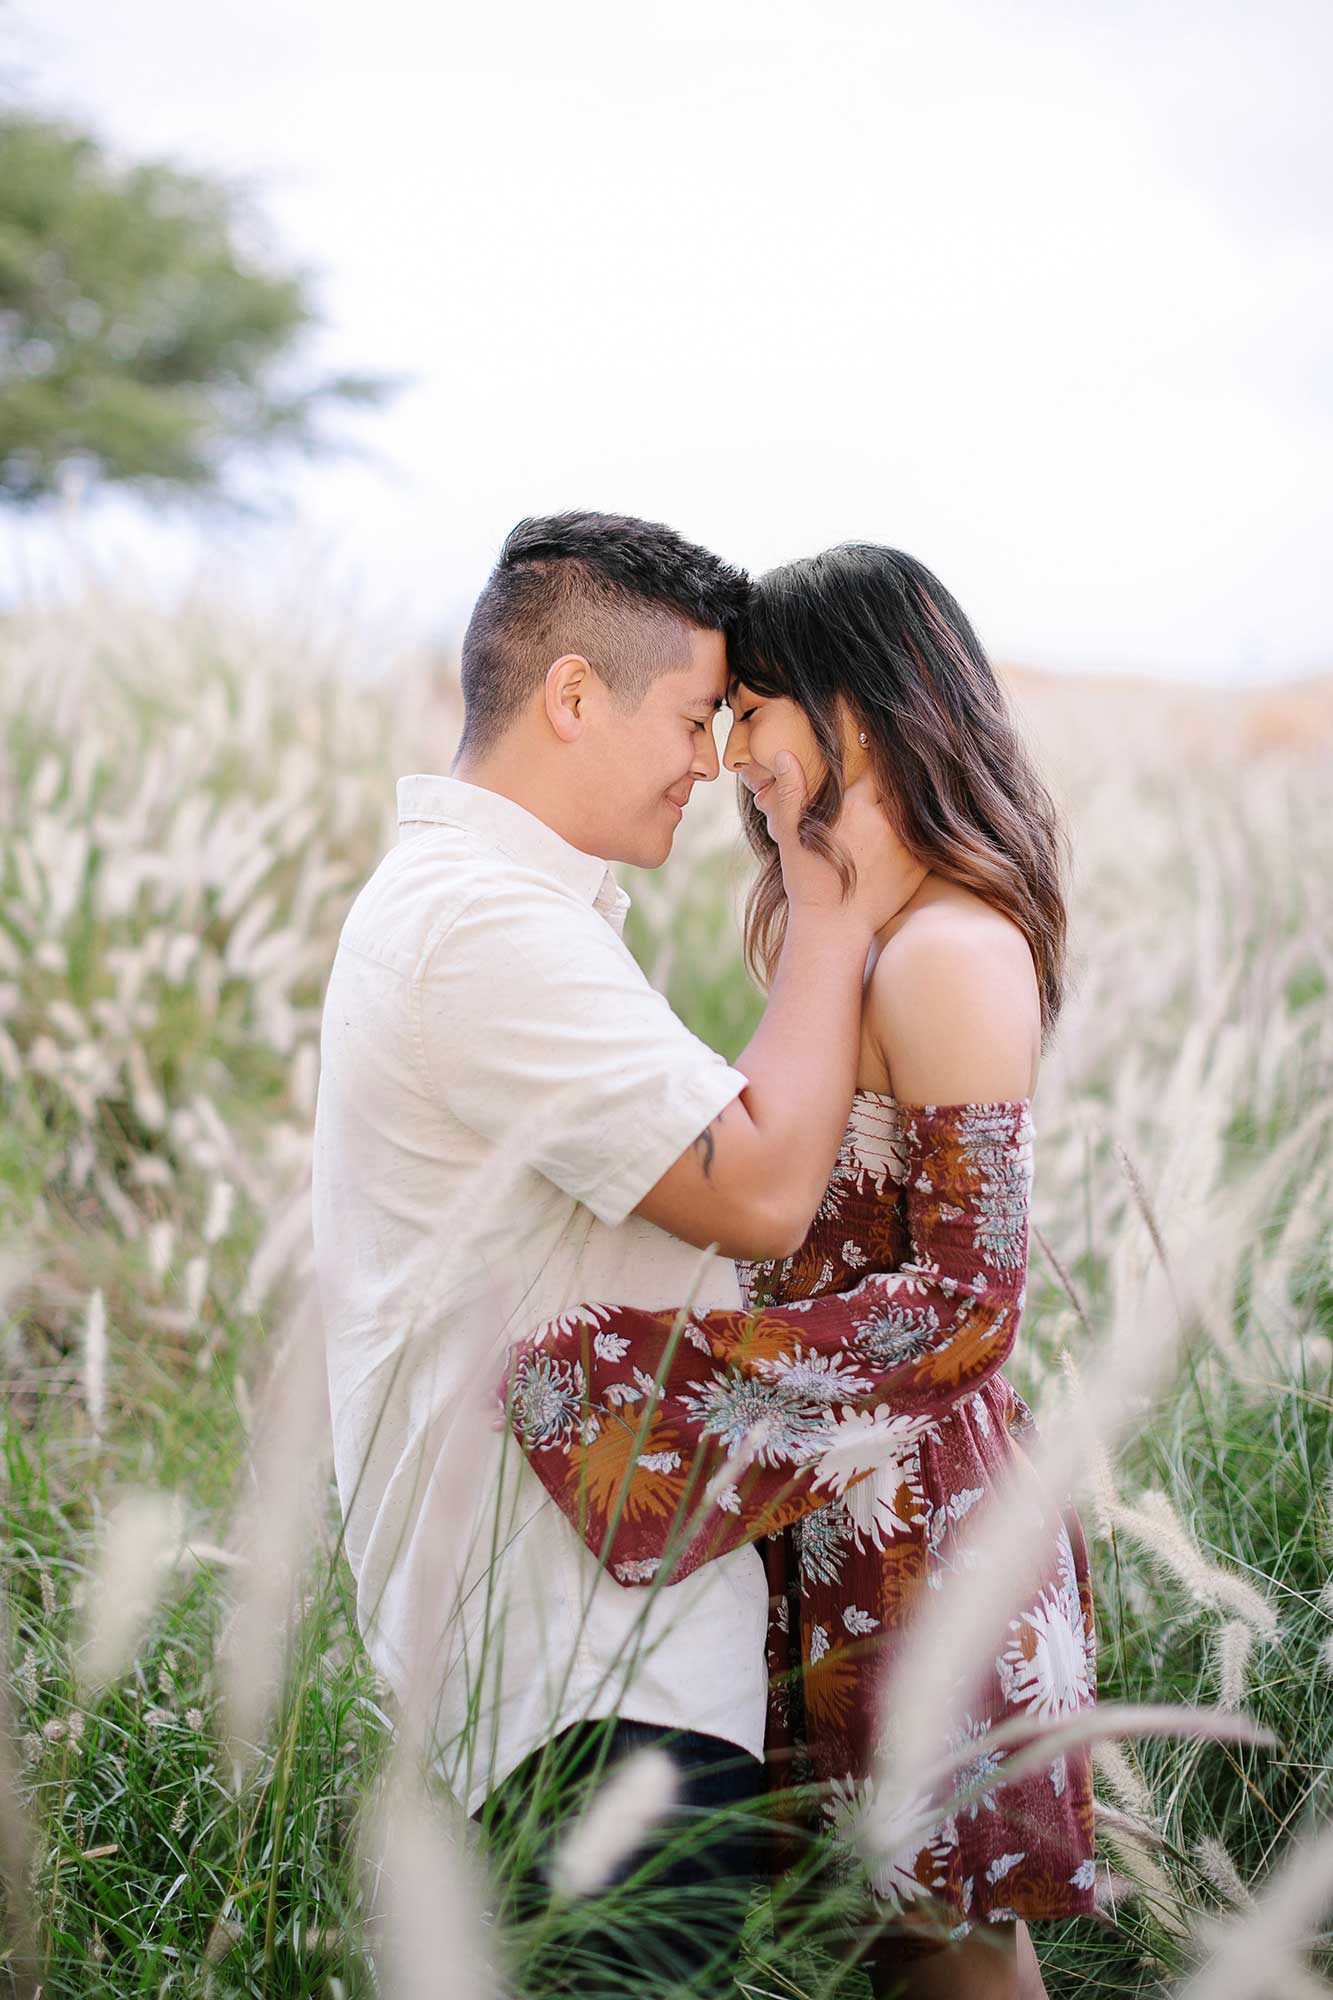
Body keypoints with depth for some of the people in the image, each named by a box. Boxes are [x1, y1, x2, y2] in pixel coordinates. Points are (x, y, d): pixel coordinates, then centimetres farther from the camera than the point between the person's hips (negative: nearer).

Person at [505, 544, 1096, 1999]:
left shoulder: (949, 952, -20)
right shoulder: (874, 929, 10)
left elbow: (970, 1303, -22)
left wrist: (694, 1362, -24)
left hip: (908, 1510, -9)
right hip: (854, 1502, 9)